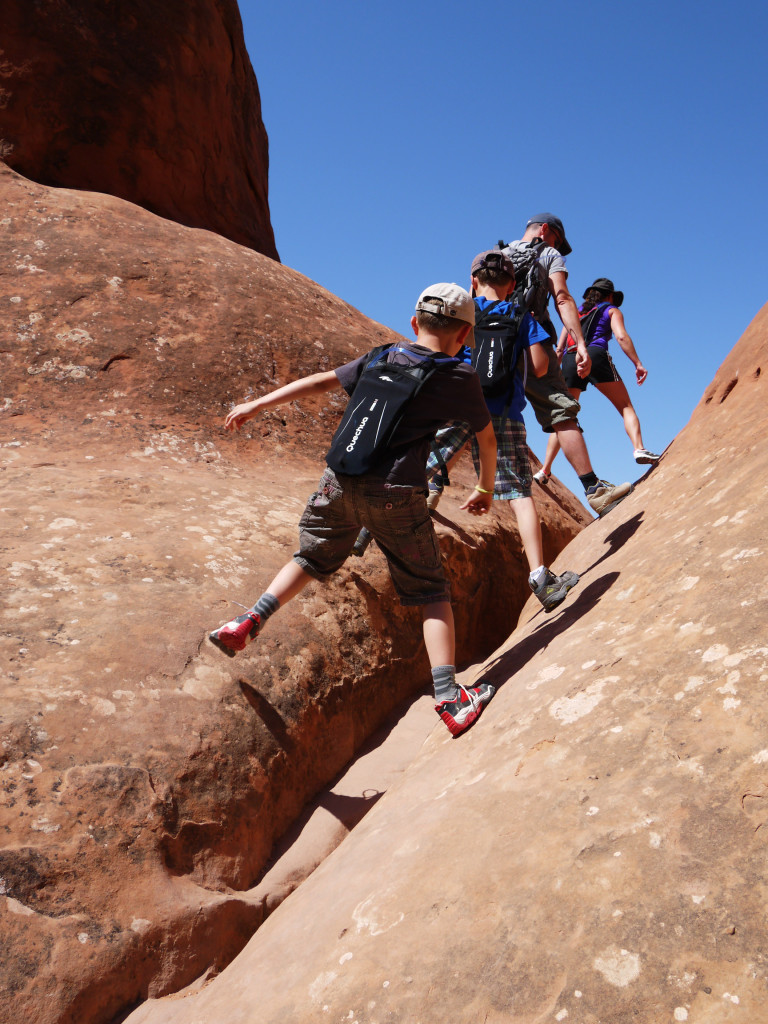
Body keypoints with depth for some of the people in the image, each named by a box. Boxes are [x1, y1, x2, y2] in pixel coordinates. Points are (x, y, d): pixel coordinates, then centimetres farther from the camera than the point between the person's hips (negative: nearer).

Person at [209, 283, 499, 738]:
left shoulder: (382, 358, 13)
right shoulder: (461, 377, 4)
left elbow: (319, 382, 17)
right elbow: (488, 439, 16)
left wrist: (258, 404, 25)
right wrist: (486, 489, 33)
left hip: (340, 482, 4)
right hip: (395, 495, -3)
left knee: (311, 559, 26)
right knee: (430, 591, 7)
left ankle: (248, 624, 21)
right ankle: (450, 698, 3)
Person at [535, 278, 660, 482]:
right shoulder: (612, 310, 20)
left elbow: (559, 348, 23)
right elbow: (621, 336, -1)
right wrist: (638, 363, -5)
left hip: (570, 361, 4)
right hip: (595, 355, -3)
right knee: (626, 407, 3)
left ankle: (545, 470, -1)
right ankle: (639, 449, -20)